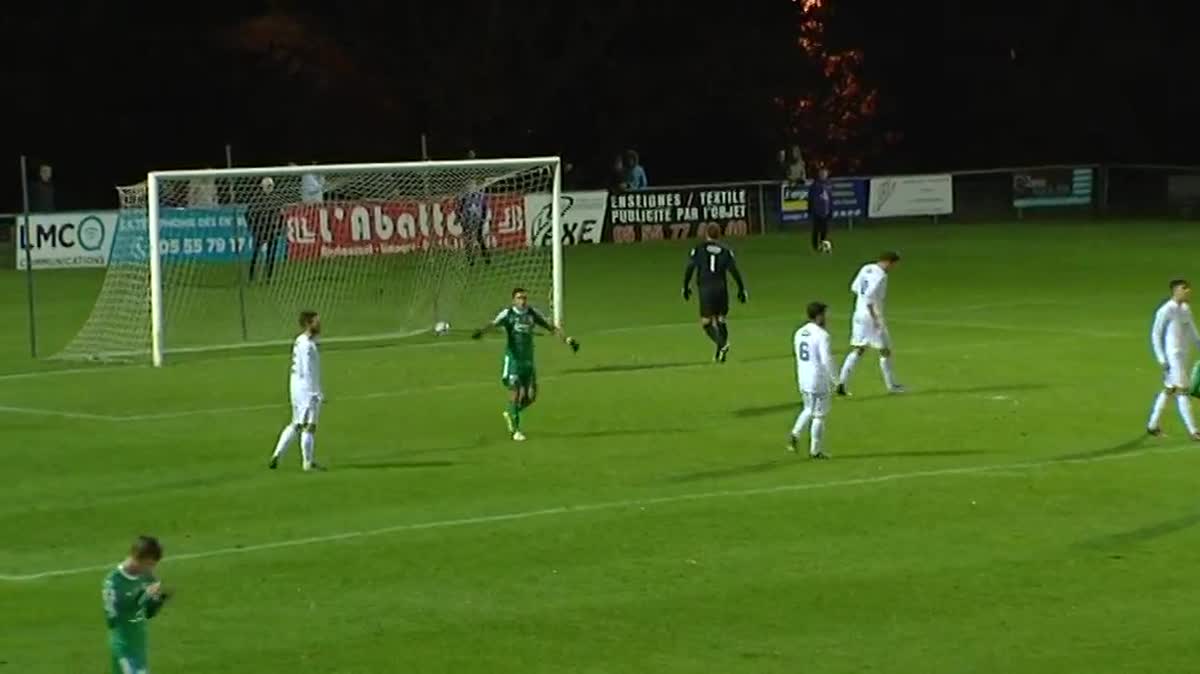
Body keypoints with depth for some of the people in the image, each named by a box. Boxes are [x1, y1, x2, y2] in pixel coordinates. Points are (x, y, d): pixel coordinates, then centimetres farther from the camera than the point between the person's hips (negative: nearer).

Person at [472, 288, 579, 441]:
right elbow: (493, 324, -25)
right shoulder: (507, 314, -9)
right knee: (515, 394, -7)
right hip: (513, 359, -5)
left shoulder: (533, 313, 3)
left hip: (528, 360, 5)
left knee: (530, 396, 4)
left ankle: (510, 414, 30)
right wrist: (481, 332, -46)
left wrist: (567, 340, 1)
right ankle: (516, 430, 5)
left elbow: (551, 327, 9)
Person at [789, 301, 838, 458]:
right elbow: (826, 360, -19)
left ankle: (795, 435, 6)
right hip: (818, 380, -7)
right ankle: (815, 450, 9)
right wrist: (834, 379, -10)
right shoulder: (821, 335, -16)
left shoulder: (799, 333, 7)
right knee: (819, 415, 4)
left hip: (803, 379, 7)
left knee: (809, 409, 24)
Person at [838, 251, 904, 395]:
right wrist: (875, 318, -20)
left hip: (859, 314, 8)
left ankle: (842, 382, -1)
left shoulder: (866, 269, 7)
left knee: (858, 349, 10)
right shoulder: (881, 276, -18)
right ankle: (891, 385, 17)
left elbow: (854, 287, 17)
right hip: (872, 315, -8)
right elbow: (869, 296, -25)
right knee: (885, 350, 7)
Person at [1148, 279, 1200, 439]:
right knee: (1182, 390, -9)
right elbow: (1155, 334, -12)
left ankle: (1152, 425, 24)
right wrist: (1161, 358, -15)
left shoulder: (1186, 309, 10)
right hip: (1172, 355, -9)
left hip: (1184, 354, 9)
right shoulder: (1166, 310, -14)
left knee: (1170, 389, 14)